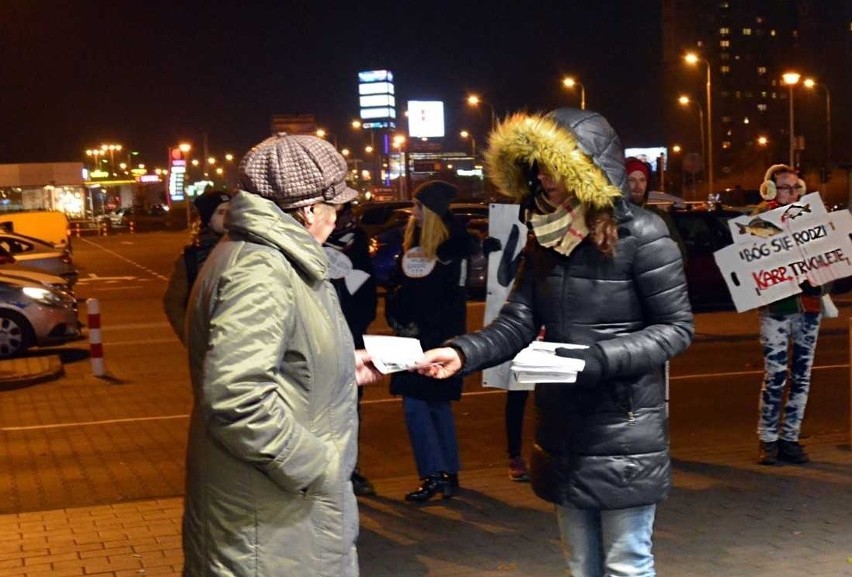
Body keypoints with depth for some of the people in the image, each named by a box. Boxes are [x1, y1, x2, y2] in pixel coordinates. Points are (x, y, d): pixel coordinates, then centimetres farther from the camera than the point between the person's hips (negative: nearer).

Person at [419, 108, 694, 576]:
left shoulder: (640, 236, -13)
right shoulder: (544, 238, 6)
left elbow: (677, 328, -12)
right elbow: (516, 324, -1)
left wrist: (598, 358, -24)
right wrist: (462, 353, -19)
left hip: (624, 432, -6)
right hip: (563, 431, 6)